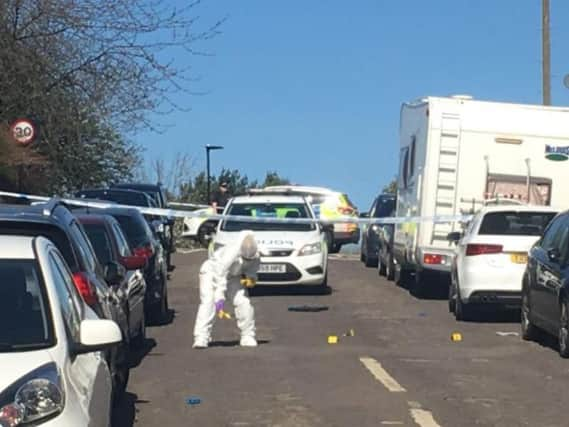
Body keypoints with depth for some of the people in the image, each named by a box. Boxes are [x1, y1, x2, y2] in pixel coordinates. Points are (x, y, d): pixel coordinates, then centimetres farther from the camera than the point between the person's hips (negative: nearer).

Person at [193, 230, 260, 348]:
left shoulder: (256, 257, -21)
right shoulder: (230, 253, -40)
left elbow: (252, 271, 1)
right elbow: (220, 277, -40)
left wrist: (251, 278, -23)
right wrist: (220, 299, -43)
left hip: (233, 275, 5)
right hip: (212, 271, -5)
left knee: (243, 302, -11)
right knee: (208, 302, -22)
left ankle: (248, 337, 1)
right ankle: (201, 338, -24)